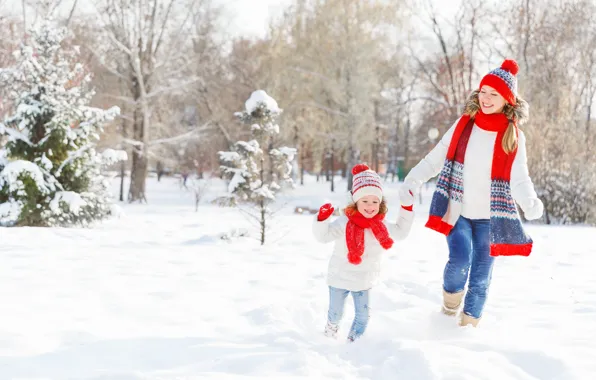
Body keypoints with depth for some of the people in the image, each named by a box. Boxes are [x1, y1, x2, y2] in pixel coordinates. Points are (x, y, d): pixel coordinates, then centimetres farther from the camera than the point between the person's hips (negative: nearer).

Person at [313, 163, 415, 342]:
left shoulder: (381, 226, -4)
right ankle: (331, 329, 46)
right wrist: (322, 219, -42)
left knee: (363, 315, 7)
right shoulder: (345, 223, -20)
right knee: (336, 312, 14)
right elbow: (323, 235, -23)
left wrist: (406, 208, 6)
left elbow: (400, 232, 12)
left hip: (364, 282, 3)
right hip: (340, 279, -3)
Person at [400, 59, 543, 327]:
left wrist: (531, 204, -29)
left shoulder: (514, 137, -3)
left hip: (489, 219, 0)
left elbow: (519, 180, -9)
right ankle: (449, 309, 8)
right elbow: (435, 159, 3)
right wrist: (413, 182, -12)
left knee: (480, 278, 5)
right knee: (460, 262, -21)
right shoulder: (464, 125, 0)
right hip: (459, 212, 0)